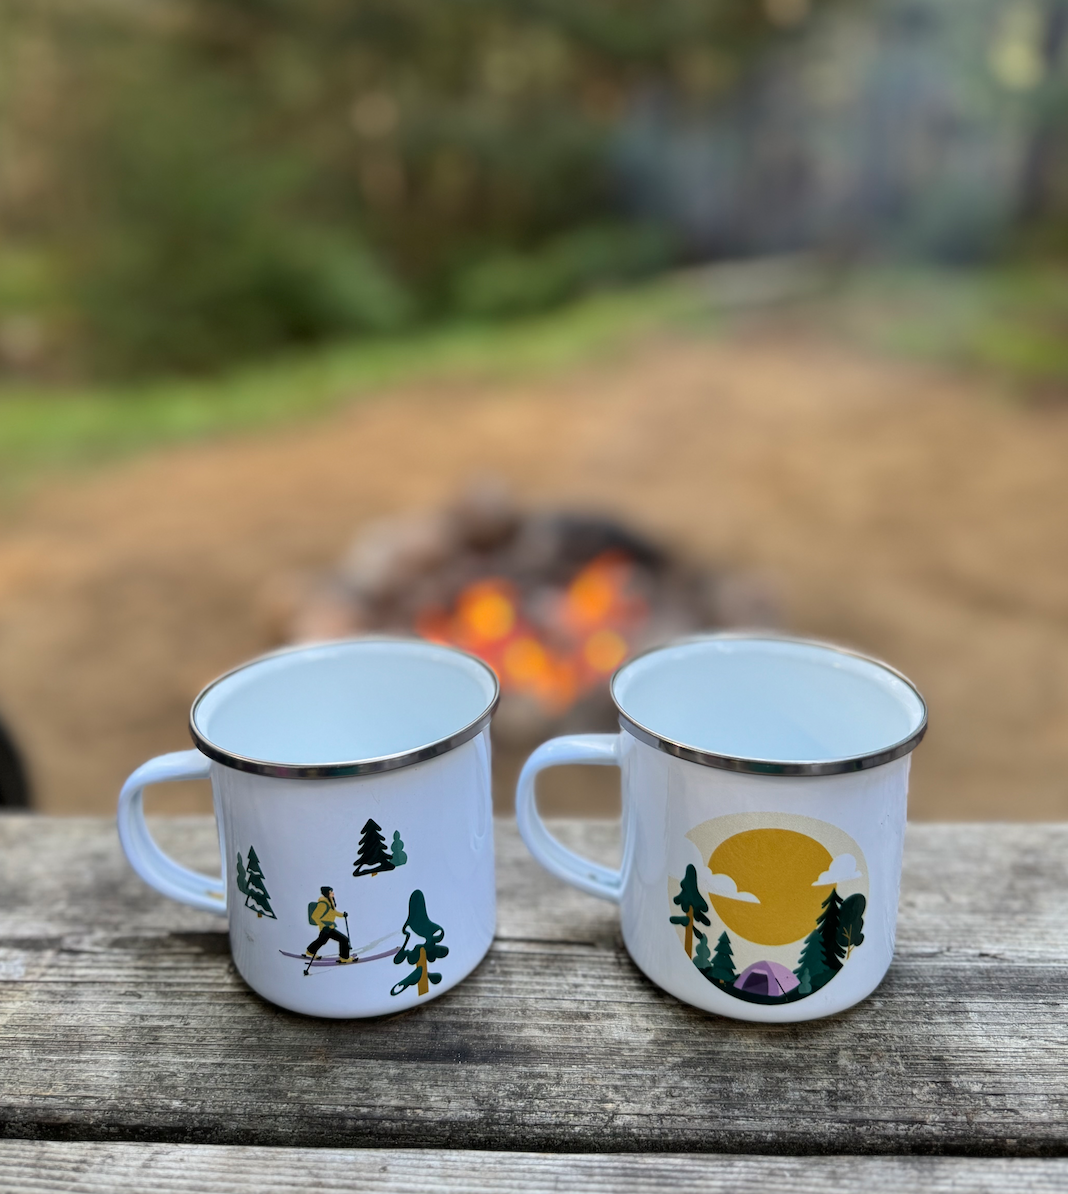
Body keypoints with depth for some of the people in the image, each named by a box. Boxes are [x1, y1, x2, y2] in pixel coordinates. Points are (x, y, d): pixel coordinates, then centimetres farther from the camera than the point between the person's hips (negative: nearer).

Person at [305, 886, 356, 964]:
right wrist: (323, 926, -30)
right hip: (326, 928, -10)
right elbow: (314, 917, -24)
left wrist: (342, 914, 2)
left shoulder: (330, 900, 1)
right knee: (344, 940, -11)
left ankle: (309, 952, 55)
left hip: (330, 926, 10)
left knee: (322, 940, 33)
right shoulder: (323, 904, -27)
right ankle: (344, 958, 3)